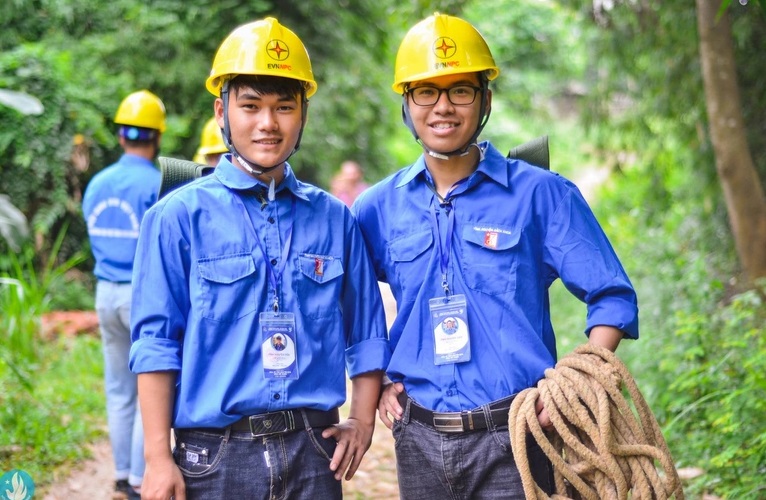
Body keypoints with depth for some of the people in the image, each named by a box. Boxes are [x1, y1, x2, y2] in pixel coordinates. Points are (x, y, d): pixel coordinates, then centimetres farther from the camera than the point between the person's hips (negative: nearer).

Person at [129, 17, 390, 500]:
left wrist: (362, 421, 6)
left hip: (314, 453, 3)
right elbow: (156, 345, -4)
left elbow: (366, 332, 15)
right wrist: (159, 458, -8)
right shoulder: (180, 216, -2)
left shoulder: (334, 219, 8)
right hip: (214, 455, -2)